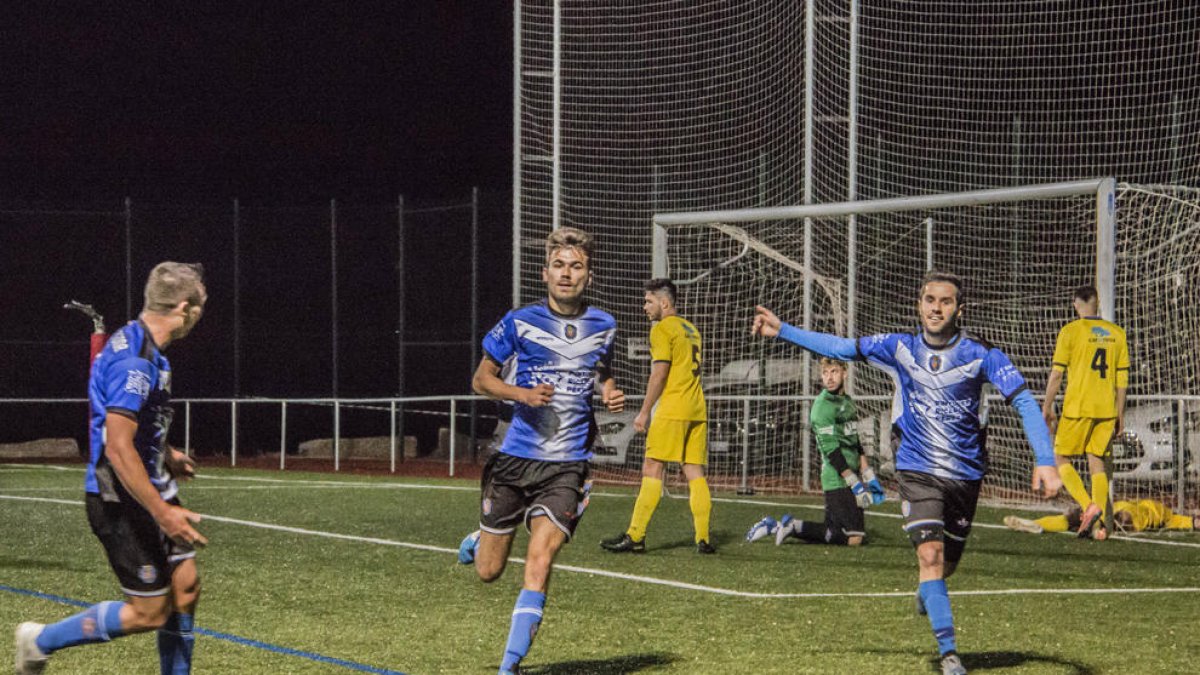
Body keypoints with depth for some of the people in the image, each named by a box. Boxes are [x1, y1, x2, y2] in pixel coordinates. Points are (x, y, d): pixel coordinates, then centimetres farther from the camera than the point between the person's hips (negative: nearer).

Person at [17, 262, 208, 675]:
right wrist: (163, 513, -28)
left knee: (185, 587, 9)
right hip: (124, 501, -10)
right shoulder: (134, 361, -24)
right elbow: (118, 448, -28)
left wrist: (166, 455, 38)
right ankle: (41, 641, 10)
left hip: (150, 491, 10)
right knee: (150, 613, -3)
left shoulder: (142, 347, 8)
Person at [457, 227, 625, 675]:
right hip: (516, 458, 0)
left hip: (568, 464, 1)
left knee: (539, 560, -17)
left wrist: (610, 394, 1)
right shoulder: (520, 322, -4)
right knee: (488, 572, 6)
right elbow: (481, 378, 4)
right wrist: (522, 393, -15)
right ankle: (476, 542, 45)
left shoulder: (602, 326, 5)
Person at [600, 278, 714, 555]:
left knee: (652, 470, -7)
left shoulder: (662, 329, -5)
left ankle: (635, 536, -10)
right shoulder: (691, 329, 20)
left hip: (672, 409, -8)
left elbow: (659, 373, -12)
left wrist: (645, 412, -9)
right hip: (697, 410, 8)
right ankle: (703, 539, 0)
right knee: (695, 473, 5)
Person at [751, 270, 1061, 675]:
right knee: (930, 555, -19)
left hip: (965, 473, 1)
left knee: (947, 563, 15)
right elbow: (840, 348, 3)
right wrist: (782, 331, -3)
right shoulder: (900, 348, -3)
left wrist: (1045, 461, -25)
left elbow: (1024, 402, -14)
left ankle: (927, 592, 52)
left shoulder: (980, 355, -10)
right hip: (918, 471, 0)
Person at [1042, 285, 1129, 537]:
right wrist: (1120, 413, 16)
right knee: (1097, 462, 10)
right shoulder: (1116, 333, 8)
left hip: (1077, 407, -4)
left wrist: (1046, 408, 2)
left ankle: (1088, 506, -13)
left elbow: (1056, 374, -6)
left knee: (1061, 457, 6)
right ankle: (1100, 521, 3)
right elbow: (1122, 377, 10)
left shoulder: (1070, 331, -6)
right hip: (1106, 409, 5)